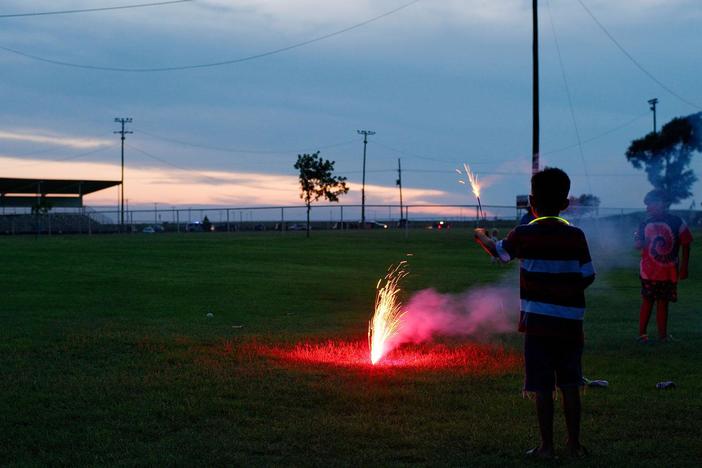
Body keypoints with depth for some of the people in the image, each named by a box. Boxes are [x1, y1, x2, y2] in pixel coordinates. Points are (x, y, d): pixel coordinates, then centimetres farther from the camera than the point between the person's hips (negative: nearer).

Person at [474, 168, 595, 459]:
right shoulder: (576, 236, -3)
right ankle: (574, 443, 18)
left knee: (542, 387, 3)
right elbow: (588, 277, 0)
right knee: (570, 385, 12)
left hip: (538, 322, -2)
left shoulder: (523, 235, -6)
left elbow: (499, 252, 14)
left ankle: (546, 446, 7)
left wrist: (482, 237, 35)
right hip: (570, 323, 2)